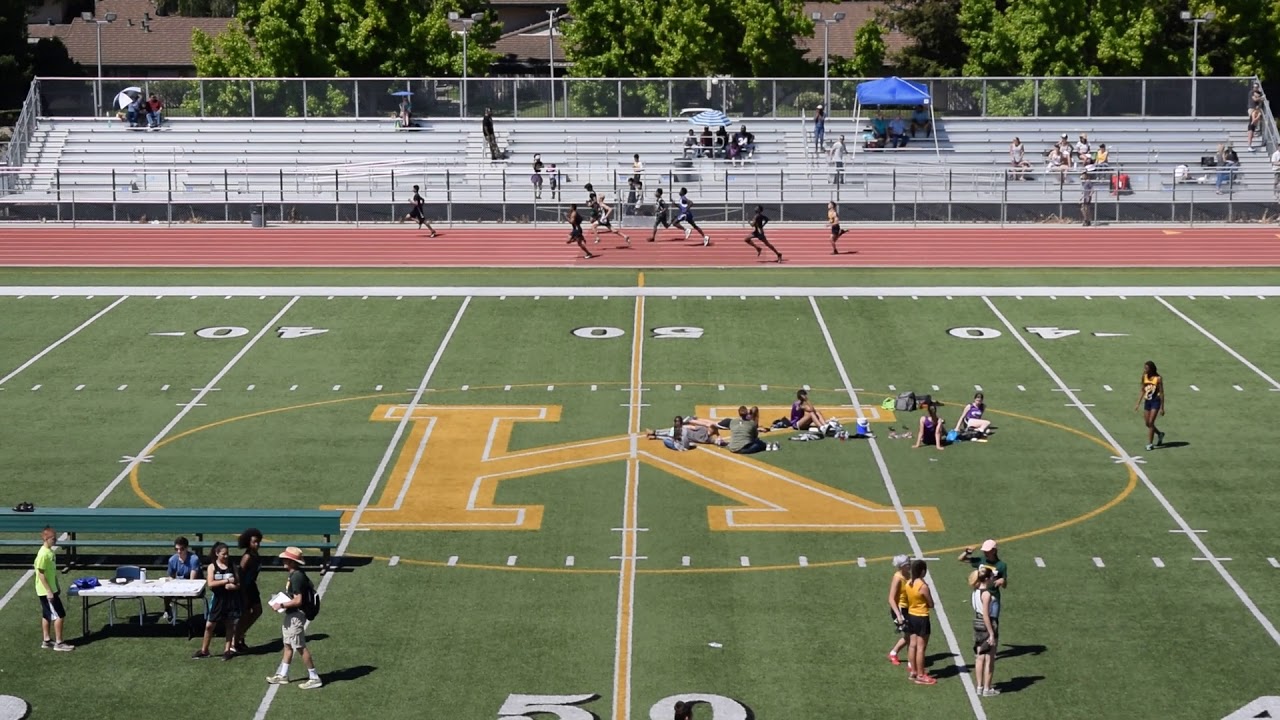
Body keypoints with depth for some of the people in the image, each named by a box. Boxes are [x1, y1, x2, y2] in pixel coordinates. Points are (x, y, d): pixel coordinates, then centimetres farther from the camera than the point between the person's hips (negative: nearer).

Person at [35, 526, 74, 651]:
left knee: (47, 615, 15)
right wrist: (49, 591, -21)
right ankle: (58, 643, 0)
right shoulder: (43, 554, -22)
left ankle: (47, 641, 23)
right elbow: (41, 574, -22)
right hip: (46, 591, -9)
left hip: (51, 589, 9)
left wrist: (57, 588, 20)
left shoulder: (50, 552, 8)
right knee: (59, 615, -6)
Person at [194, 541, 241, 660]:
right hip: (218, 598, -1)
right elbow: (210, 583, -15)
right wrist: (227, 581, -19)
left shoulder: (233, 566, 2)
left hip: (231, 599, 1)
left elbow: (238, 584, 3)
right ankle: (204, 650, 12)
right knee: (209, 625, 1)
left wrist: (233, 586, -19)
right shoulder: (212, 567, -4)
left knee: (230, 625, 6)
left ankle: (228, 649, 16)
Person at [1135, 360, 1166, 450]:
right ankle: (1160, 434, 37)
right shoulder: (1144, 377, 3)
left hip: (1155, 401, -6)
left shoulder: (1158, 378, -13)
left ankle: (1150, 444, -4)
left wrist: (1162, 408, -11)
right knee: (1147, 423, 10)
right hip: (1147, 401, 6)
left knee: (1151, 422, -11)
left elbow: (1161, 393, -10)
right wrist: (1138, 403, 8)